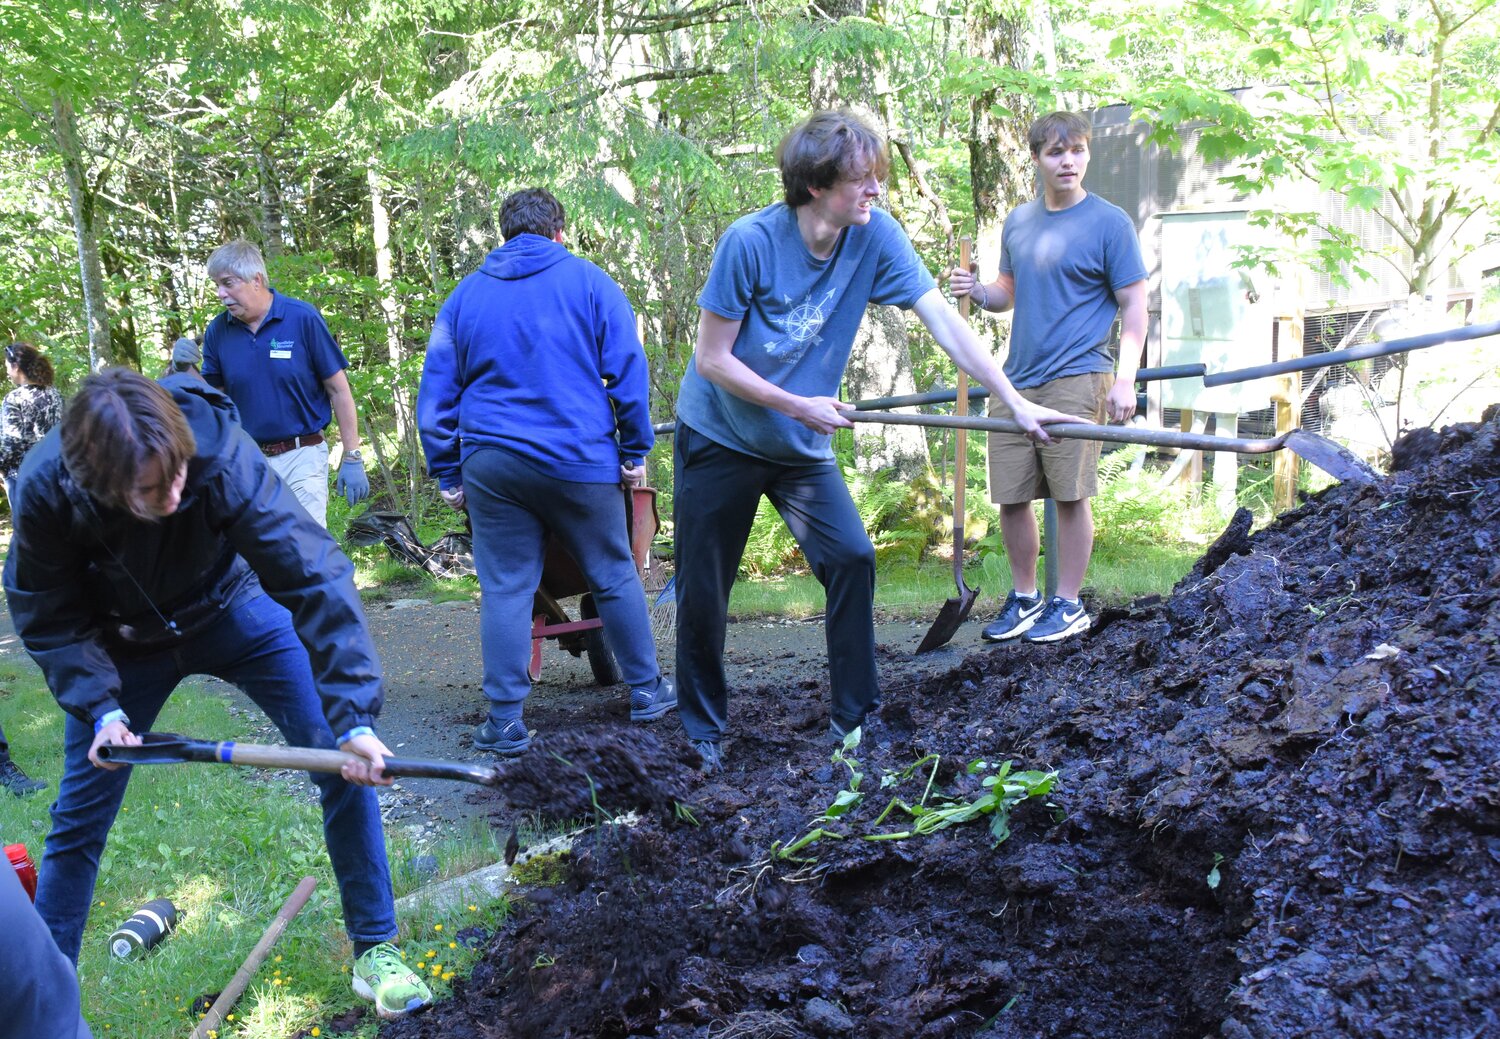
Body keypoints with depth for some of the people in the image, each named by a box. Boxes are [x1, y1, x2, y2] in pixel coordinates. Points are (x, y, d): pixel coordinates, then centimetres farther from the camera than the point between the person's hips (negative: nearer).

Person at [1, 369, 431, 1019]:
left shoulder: (223, 459, -37)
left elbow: (314, 576, -40)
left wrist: (354, 719, -44)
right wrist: (100, 706, -29)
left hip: (232, 611, -1)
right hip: (123, 641, 1)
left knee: (346, 763, -11)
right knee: (79, 814, 3)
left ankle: (375, 951, 5)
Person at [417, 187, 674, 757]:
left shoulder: (465, 295, 13)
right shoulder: (589, 282, 5)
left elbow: (436, 392, 12)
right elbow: (628, 370, -1)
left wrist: (447, 474, 15)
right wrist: (635, 452, 4)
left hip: (490, 463, 2)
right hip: (579, 458, -2)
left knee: (505, 589, 4)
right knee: (613, 577, 11)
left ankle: (504, 720, 5)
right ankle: (646, 690, 23)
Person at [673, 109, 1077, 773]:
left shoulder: (875, 235, -13)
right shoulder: (751, 242, -23)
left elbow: (943, 320, -16)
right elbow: (711, 359, -17)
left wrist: (1015, 402, -23)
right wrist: (800, 405, -18)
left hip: (803, 446, 3)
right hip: (717, 437, -3)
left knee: (852, 560, -12)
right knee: (702, 592, 3)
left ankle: (854, 718, 3)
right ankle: (703, 732, 23)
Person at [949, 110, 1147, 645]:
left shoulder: (1109, 222, -2)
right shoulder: (1018, 222, 14)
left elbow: (1134, 307, -3)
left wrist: (1125, 380, -14)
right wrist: (977, 290, 2)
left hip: (1076, 380, -5)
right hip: (1016, 380, 5)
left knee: (1070, 494, -2)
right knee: (1010, 496, 6)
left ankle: (1069, 605, 13)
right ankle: (1024, 598, 23)